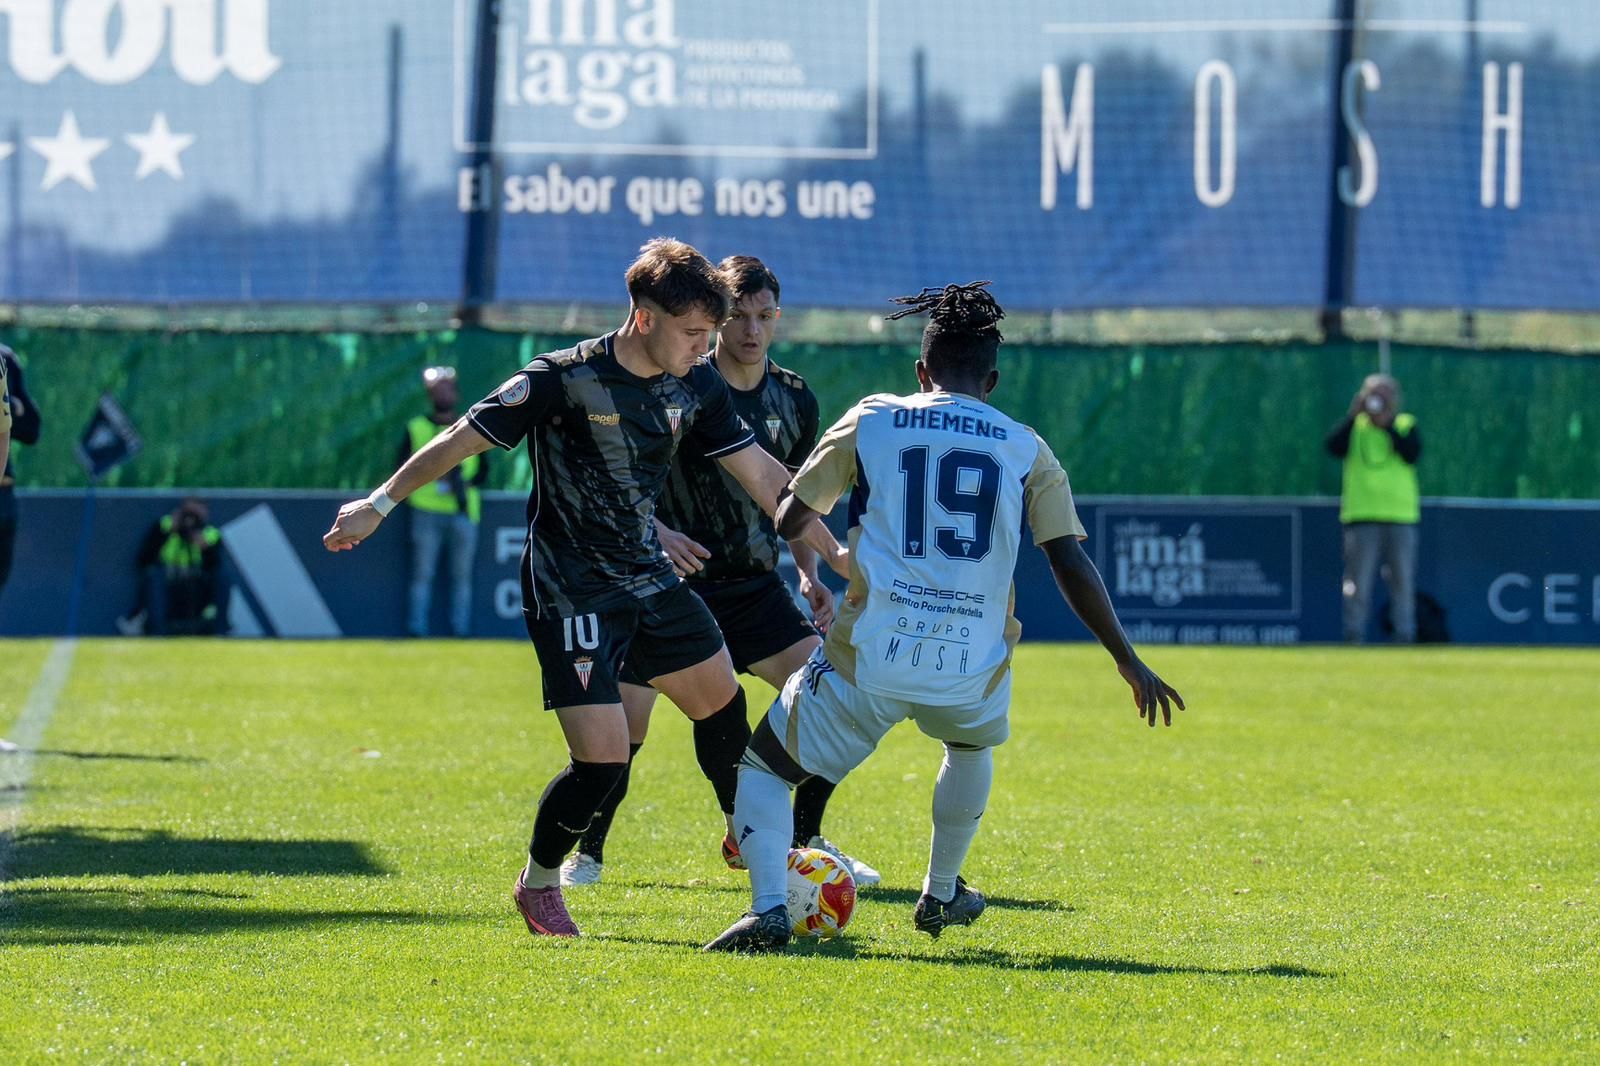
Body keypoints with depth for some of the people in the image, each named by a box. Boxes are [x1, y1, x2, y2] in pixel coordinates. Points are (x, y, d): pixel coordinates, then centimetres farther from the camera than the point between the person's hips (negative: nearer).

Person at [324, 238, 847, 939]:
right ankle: (537, 886, 11)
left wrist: (833, 551, 3)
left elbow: (763, 475, 6)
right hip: (571, 597, -7)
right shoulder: (563, 380, -19)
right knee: (603, 758, -13)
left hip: (651, 582, 7)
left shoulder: (696, 388, -1)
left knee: (721, 702, 13)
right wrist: (379, 505, -11)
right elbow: (462, 440, -11)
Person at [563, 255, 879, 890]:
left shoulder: (795, 400, 6)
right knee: (624, 723, -13)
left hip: (754, 586, 4)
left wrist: (809, 573, 6)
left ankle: (806, 840, 7)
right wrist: (656, 531, -25)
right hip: (672, 581, -4)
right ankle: (588, 852, 8)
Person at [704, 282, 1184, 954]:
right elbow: (1071, 565, 4)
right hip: (972, 667, 2)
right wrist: (1129, 663, 11)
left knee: (762, 770, 13)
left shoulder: (871, 422, 7)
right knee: (971, 745, 38)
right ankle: (941, 894, 44)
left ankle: (768, 908, -11)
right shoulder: (1025, 450, 8)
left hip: (869, 657, -2)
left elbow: (788, 520, 12)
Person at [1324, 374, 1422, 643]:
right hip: (1361, 516, -1)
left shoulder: (1407, 424, 9)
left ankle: (1405, 637, 6)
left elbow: (1412, 454, -8)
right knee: (1358, 583, -4)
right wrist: (1354, 415, -12)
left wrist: (1388, 424, -11)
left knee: (1402, 580, 3)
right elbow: (1333, 447, -10)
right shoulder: (1354, 425, 8)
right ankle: (1353, 639, -2)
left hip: (1401, 516, 1)